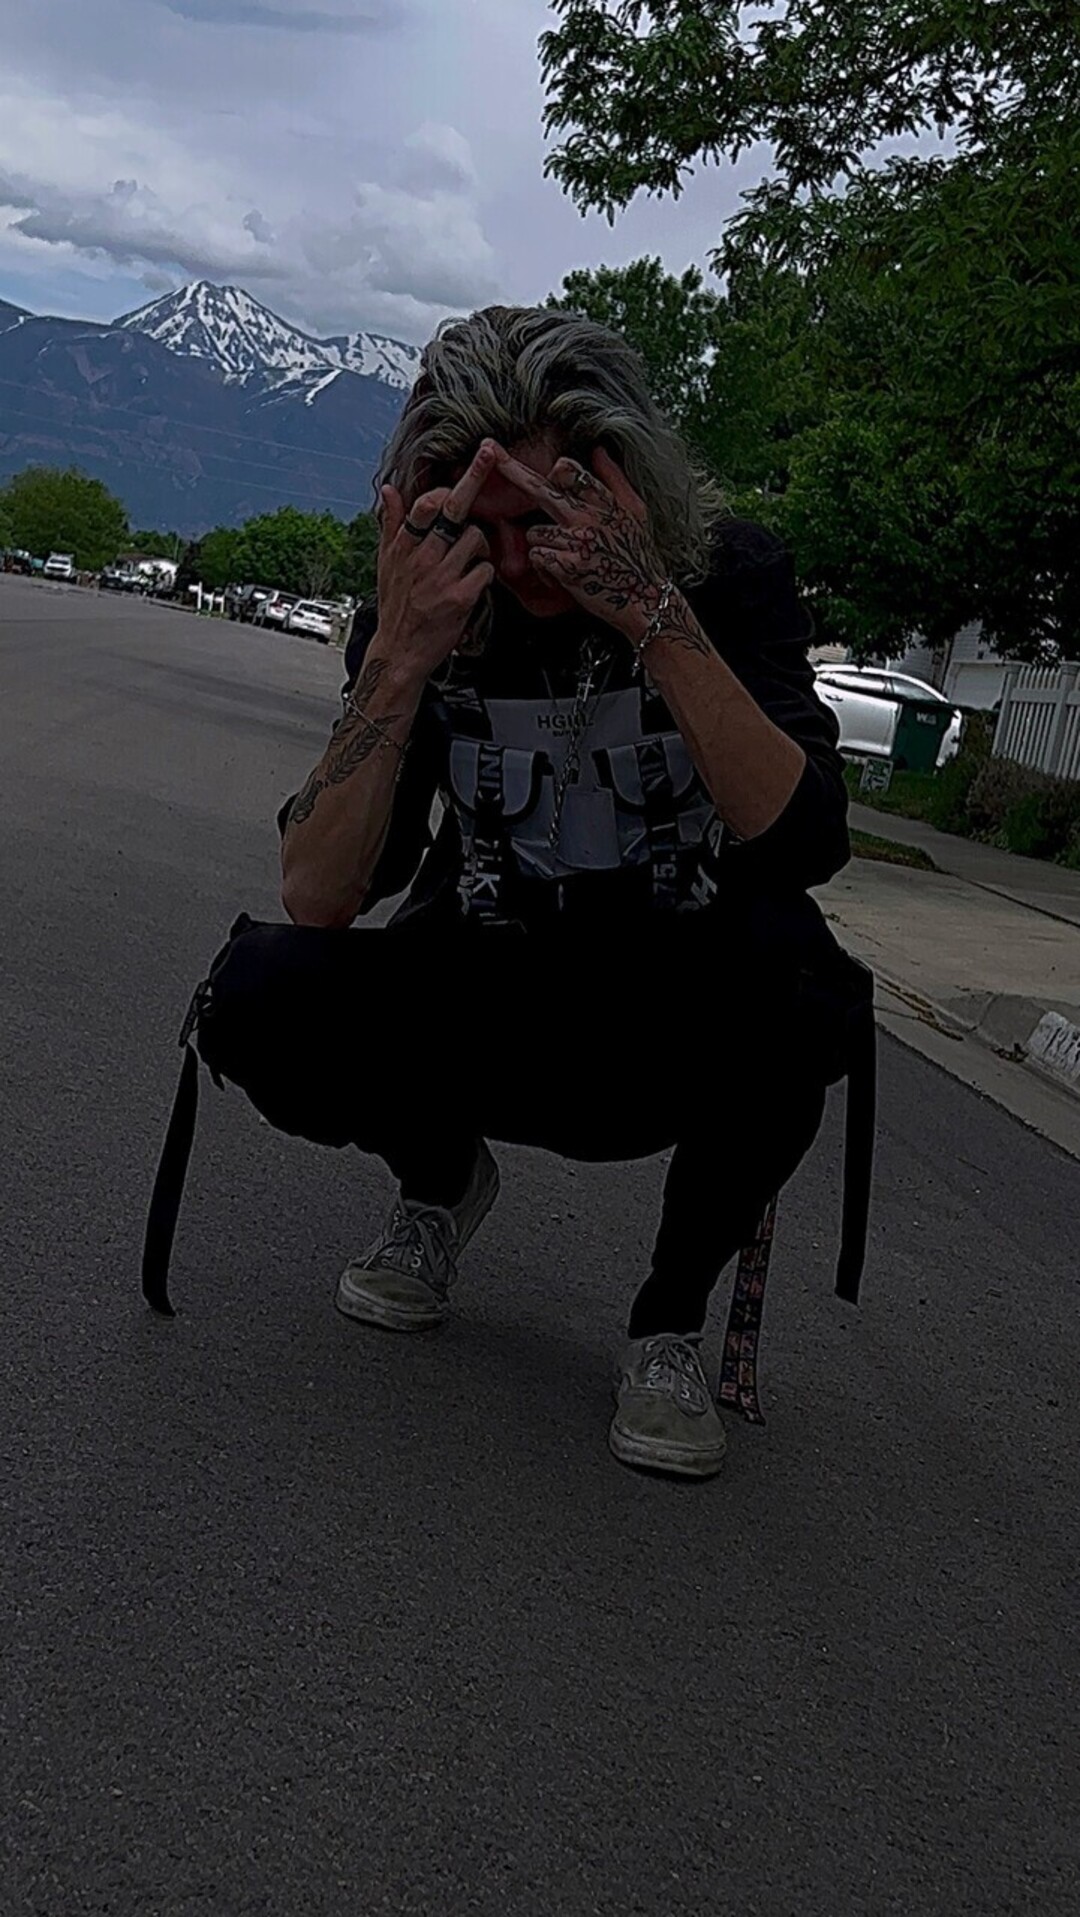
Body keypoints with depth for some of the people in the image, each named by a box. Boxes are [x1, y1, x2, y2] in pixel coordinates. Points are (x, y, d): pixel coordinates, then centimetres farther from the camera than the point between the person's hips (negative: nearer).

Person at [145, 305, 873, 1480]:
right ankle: (443, 1183, 9)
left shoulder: (729, 575, -14)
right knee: (258, 996, -25)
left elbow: (804, 842, -30)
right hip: (486, 1008, 2)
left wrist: (655, 613, -37)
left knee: (783, 954, -36)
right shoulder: (428, 604, -10)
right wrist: (401, 657, -31)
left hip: (678, 1031, -1)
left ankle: (673, 1315, -9)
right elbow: (319, 899, -20)